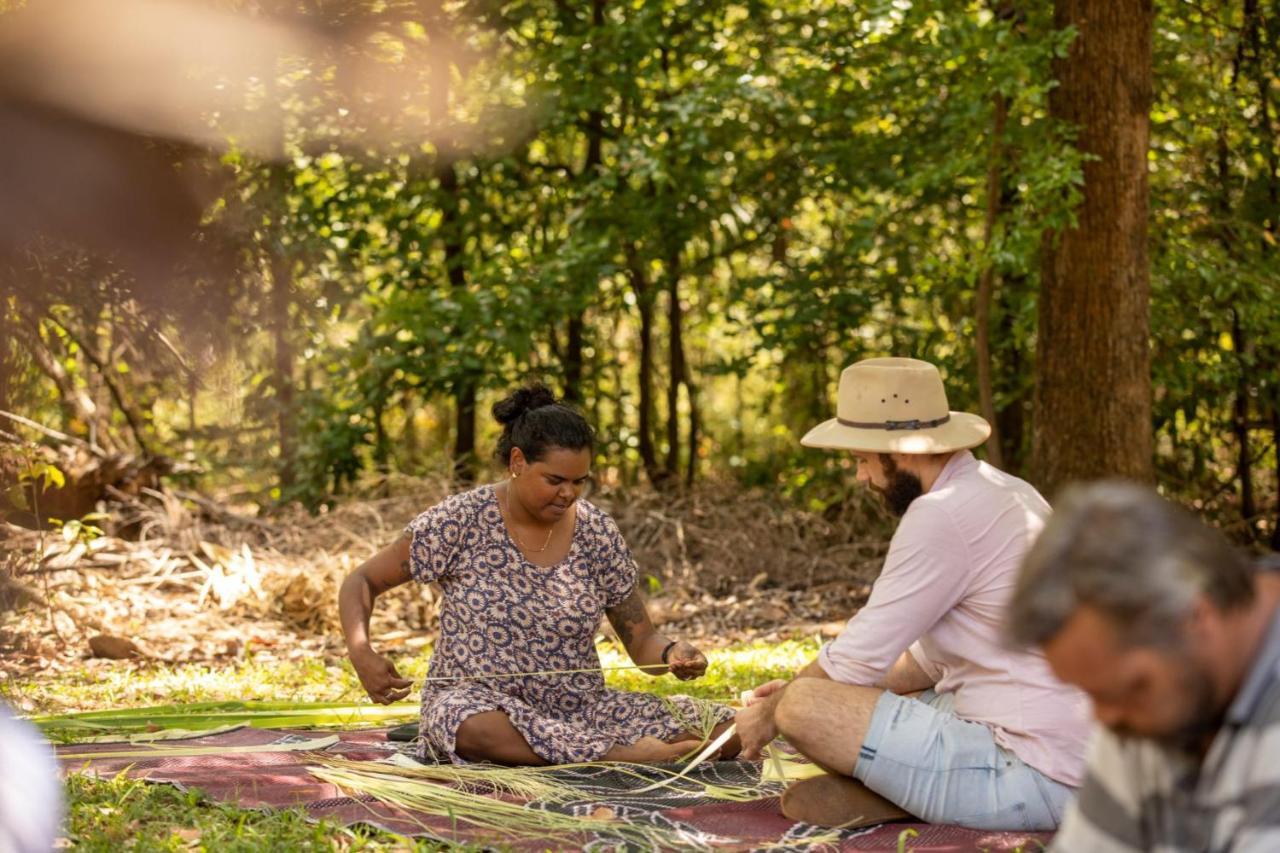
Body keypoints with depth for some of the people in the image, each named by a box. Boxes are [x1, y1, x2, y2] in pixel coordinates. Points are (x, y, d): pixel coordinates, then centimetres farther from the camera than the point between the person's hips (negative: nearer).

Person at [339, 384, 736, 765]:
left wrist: (672, 654, -19)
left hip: (580, 707, 3)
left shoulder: (597, 532, 0)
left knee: (727, 727, -17)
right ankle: (627, 756, -33)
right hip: (478, 698, -2)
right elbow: (361, 582, -1)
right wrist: (361, 653, -20)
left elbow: (642, 643, 5)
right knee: (479, 729, -43)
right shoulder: (462, 520, -8)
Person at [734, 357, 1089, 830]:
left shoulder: (942, 515, -17)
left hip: (1025, 774, -11)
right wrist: (806, 685, 17)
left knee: (804, 706, -18)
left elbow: (858, 657, -11)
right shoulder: (1001, 492, 14)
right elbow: (932, 657, 20)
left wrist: (771, 713, 7)